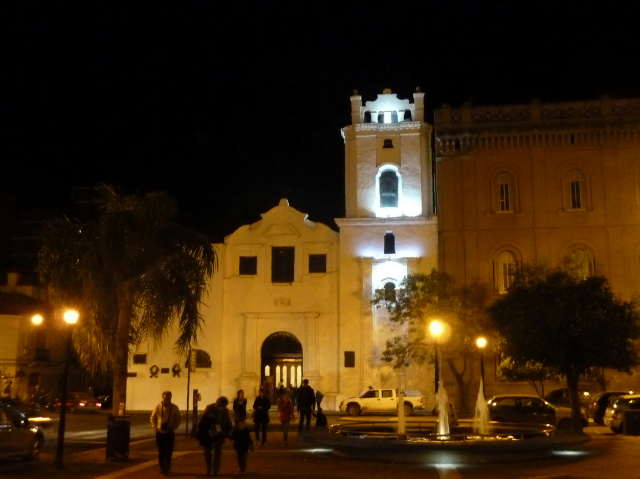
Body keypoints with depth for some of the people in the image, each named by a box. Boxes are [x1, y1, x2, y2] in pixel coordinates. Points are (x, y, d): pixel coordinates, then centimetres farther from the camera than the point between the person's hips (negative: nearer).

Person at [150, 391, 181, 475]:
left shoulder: (174, 408, -4)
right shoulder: (158, 407, -2)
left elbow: (178, 420, 4)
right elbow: (153, 418, 9)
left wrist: (173, 428, -7)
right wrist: (155, 428, -1)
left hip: (170, 433, -1)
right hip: (160, 433, 1)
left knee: (168, 452, -3)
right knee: (161, 451, 6)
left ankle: (167, 468, 7)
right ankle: (161, 467, 17)